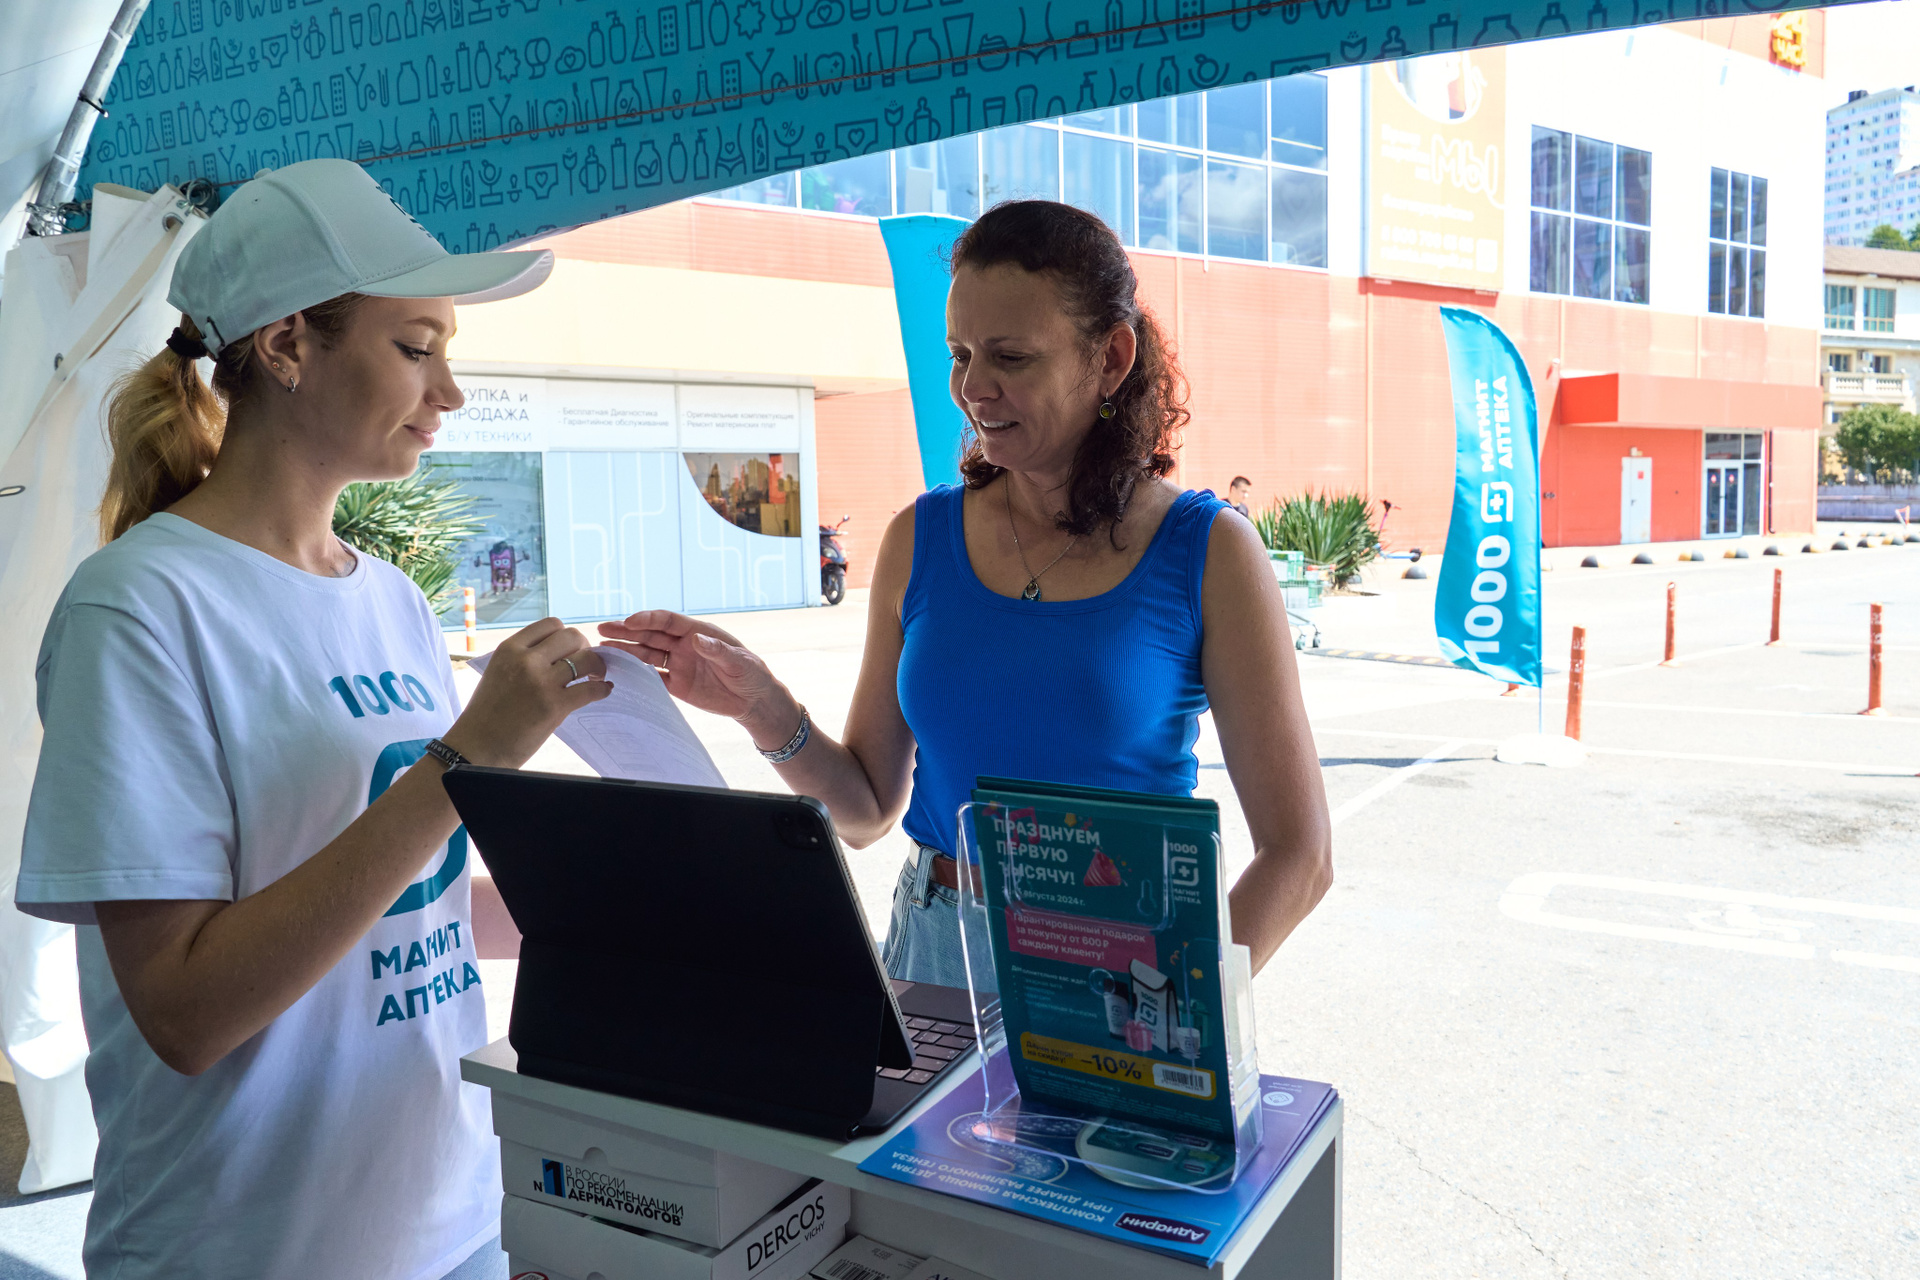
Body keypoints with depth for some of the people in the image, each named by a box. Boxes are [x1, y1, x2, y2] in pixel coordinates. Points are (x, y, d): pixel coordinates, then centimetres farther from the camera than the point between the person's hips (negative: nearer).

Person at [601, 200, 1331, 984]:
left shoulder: (1207, 553, -5)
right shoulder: (919, 539, 5)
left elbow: (1300, 852, -5)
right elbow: (867, 812, 10)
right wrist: (764, 710, -7)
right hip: (933, 957, 3)